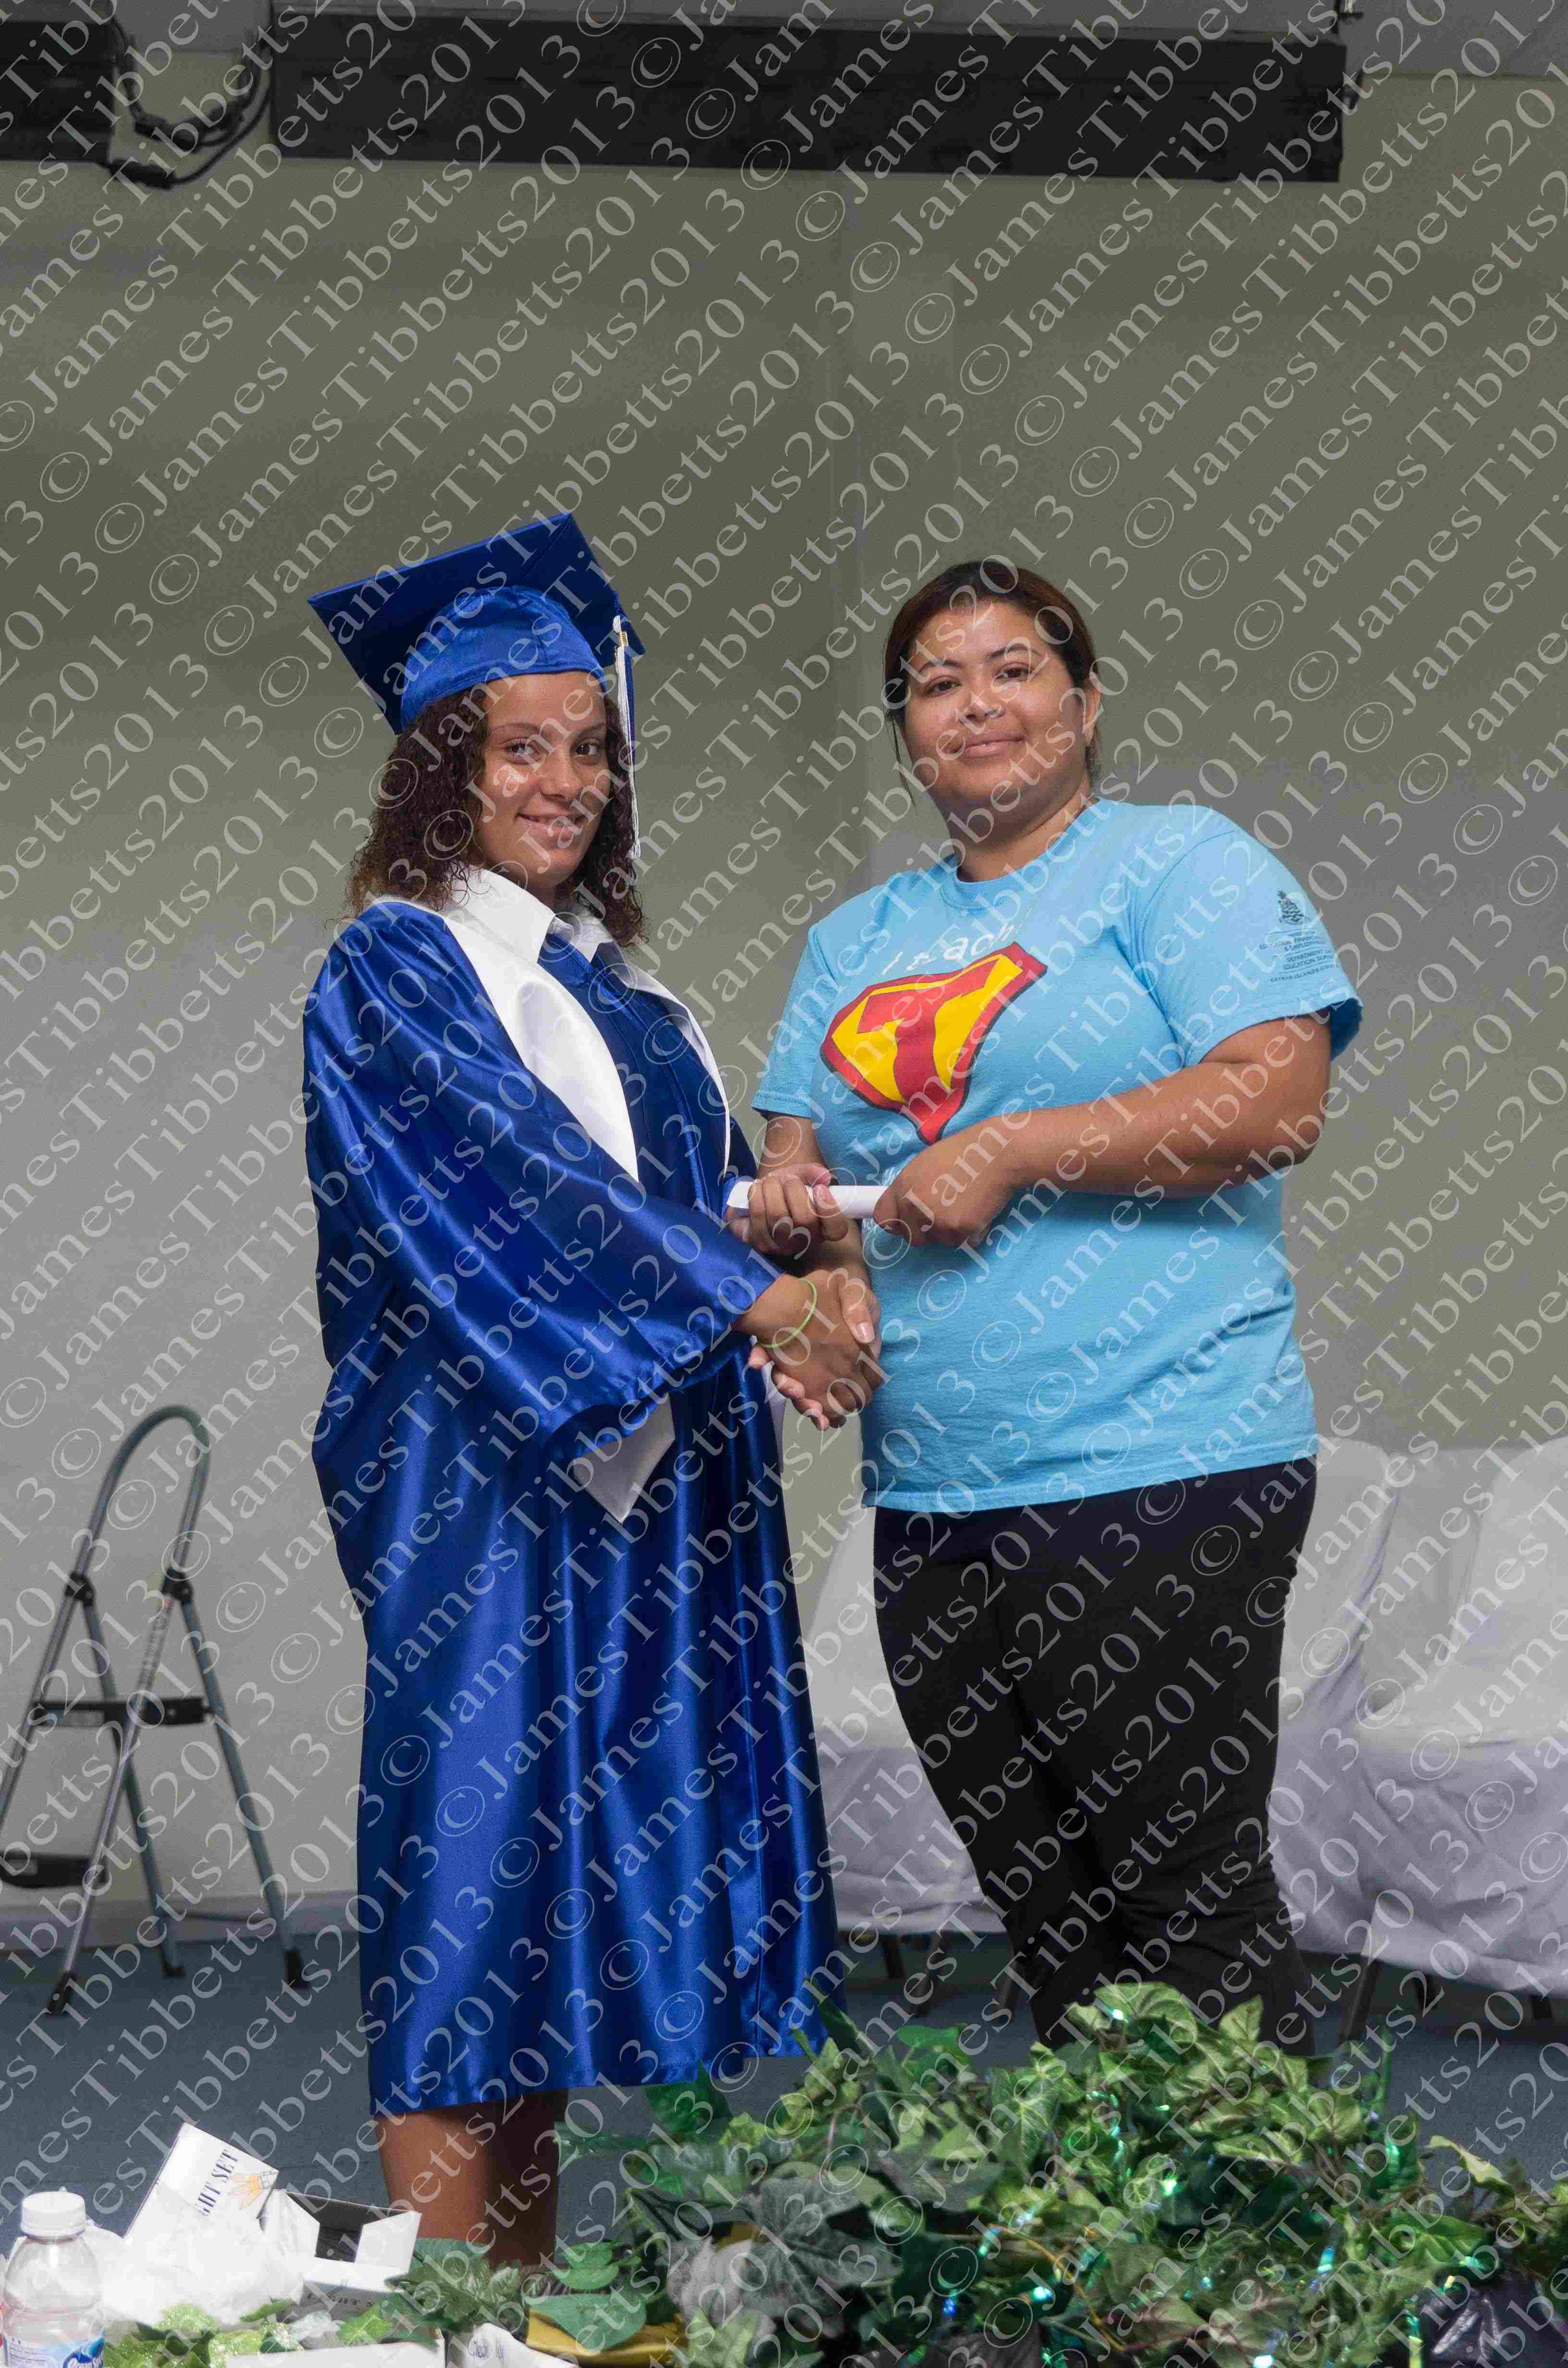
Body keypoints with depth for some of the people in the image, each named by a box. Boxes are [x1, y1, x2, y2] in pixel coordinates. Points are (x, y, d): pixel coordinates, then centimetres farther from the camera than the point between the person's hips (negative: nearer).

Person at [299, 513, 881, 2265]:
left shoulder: (608, 978, 19)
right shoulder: (390, 974, -4)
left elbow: (698, 1180, 17)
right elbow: (513, 1181, -17)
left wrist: (800, 1268, -6)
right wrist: (748, 1298, -24)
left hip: (645, 1480, 7)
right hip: (475, 1480, -7)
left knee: (567, 1891, 7)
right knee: (467, 1877, -8)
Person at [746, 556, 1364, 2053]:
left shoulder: (1182, 863, 0)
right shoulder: (856, 939, 20)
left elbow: (1280, 1098, -12)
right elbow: (798, 1148, 21)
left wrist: (1011, 1153, -14)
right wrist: (789, 1200, -4)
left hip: (1157, 1475, -6)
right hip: (929, 1499, 7)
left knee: (1189, 1915, -5)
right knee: (1040, 1918, 12)